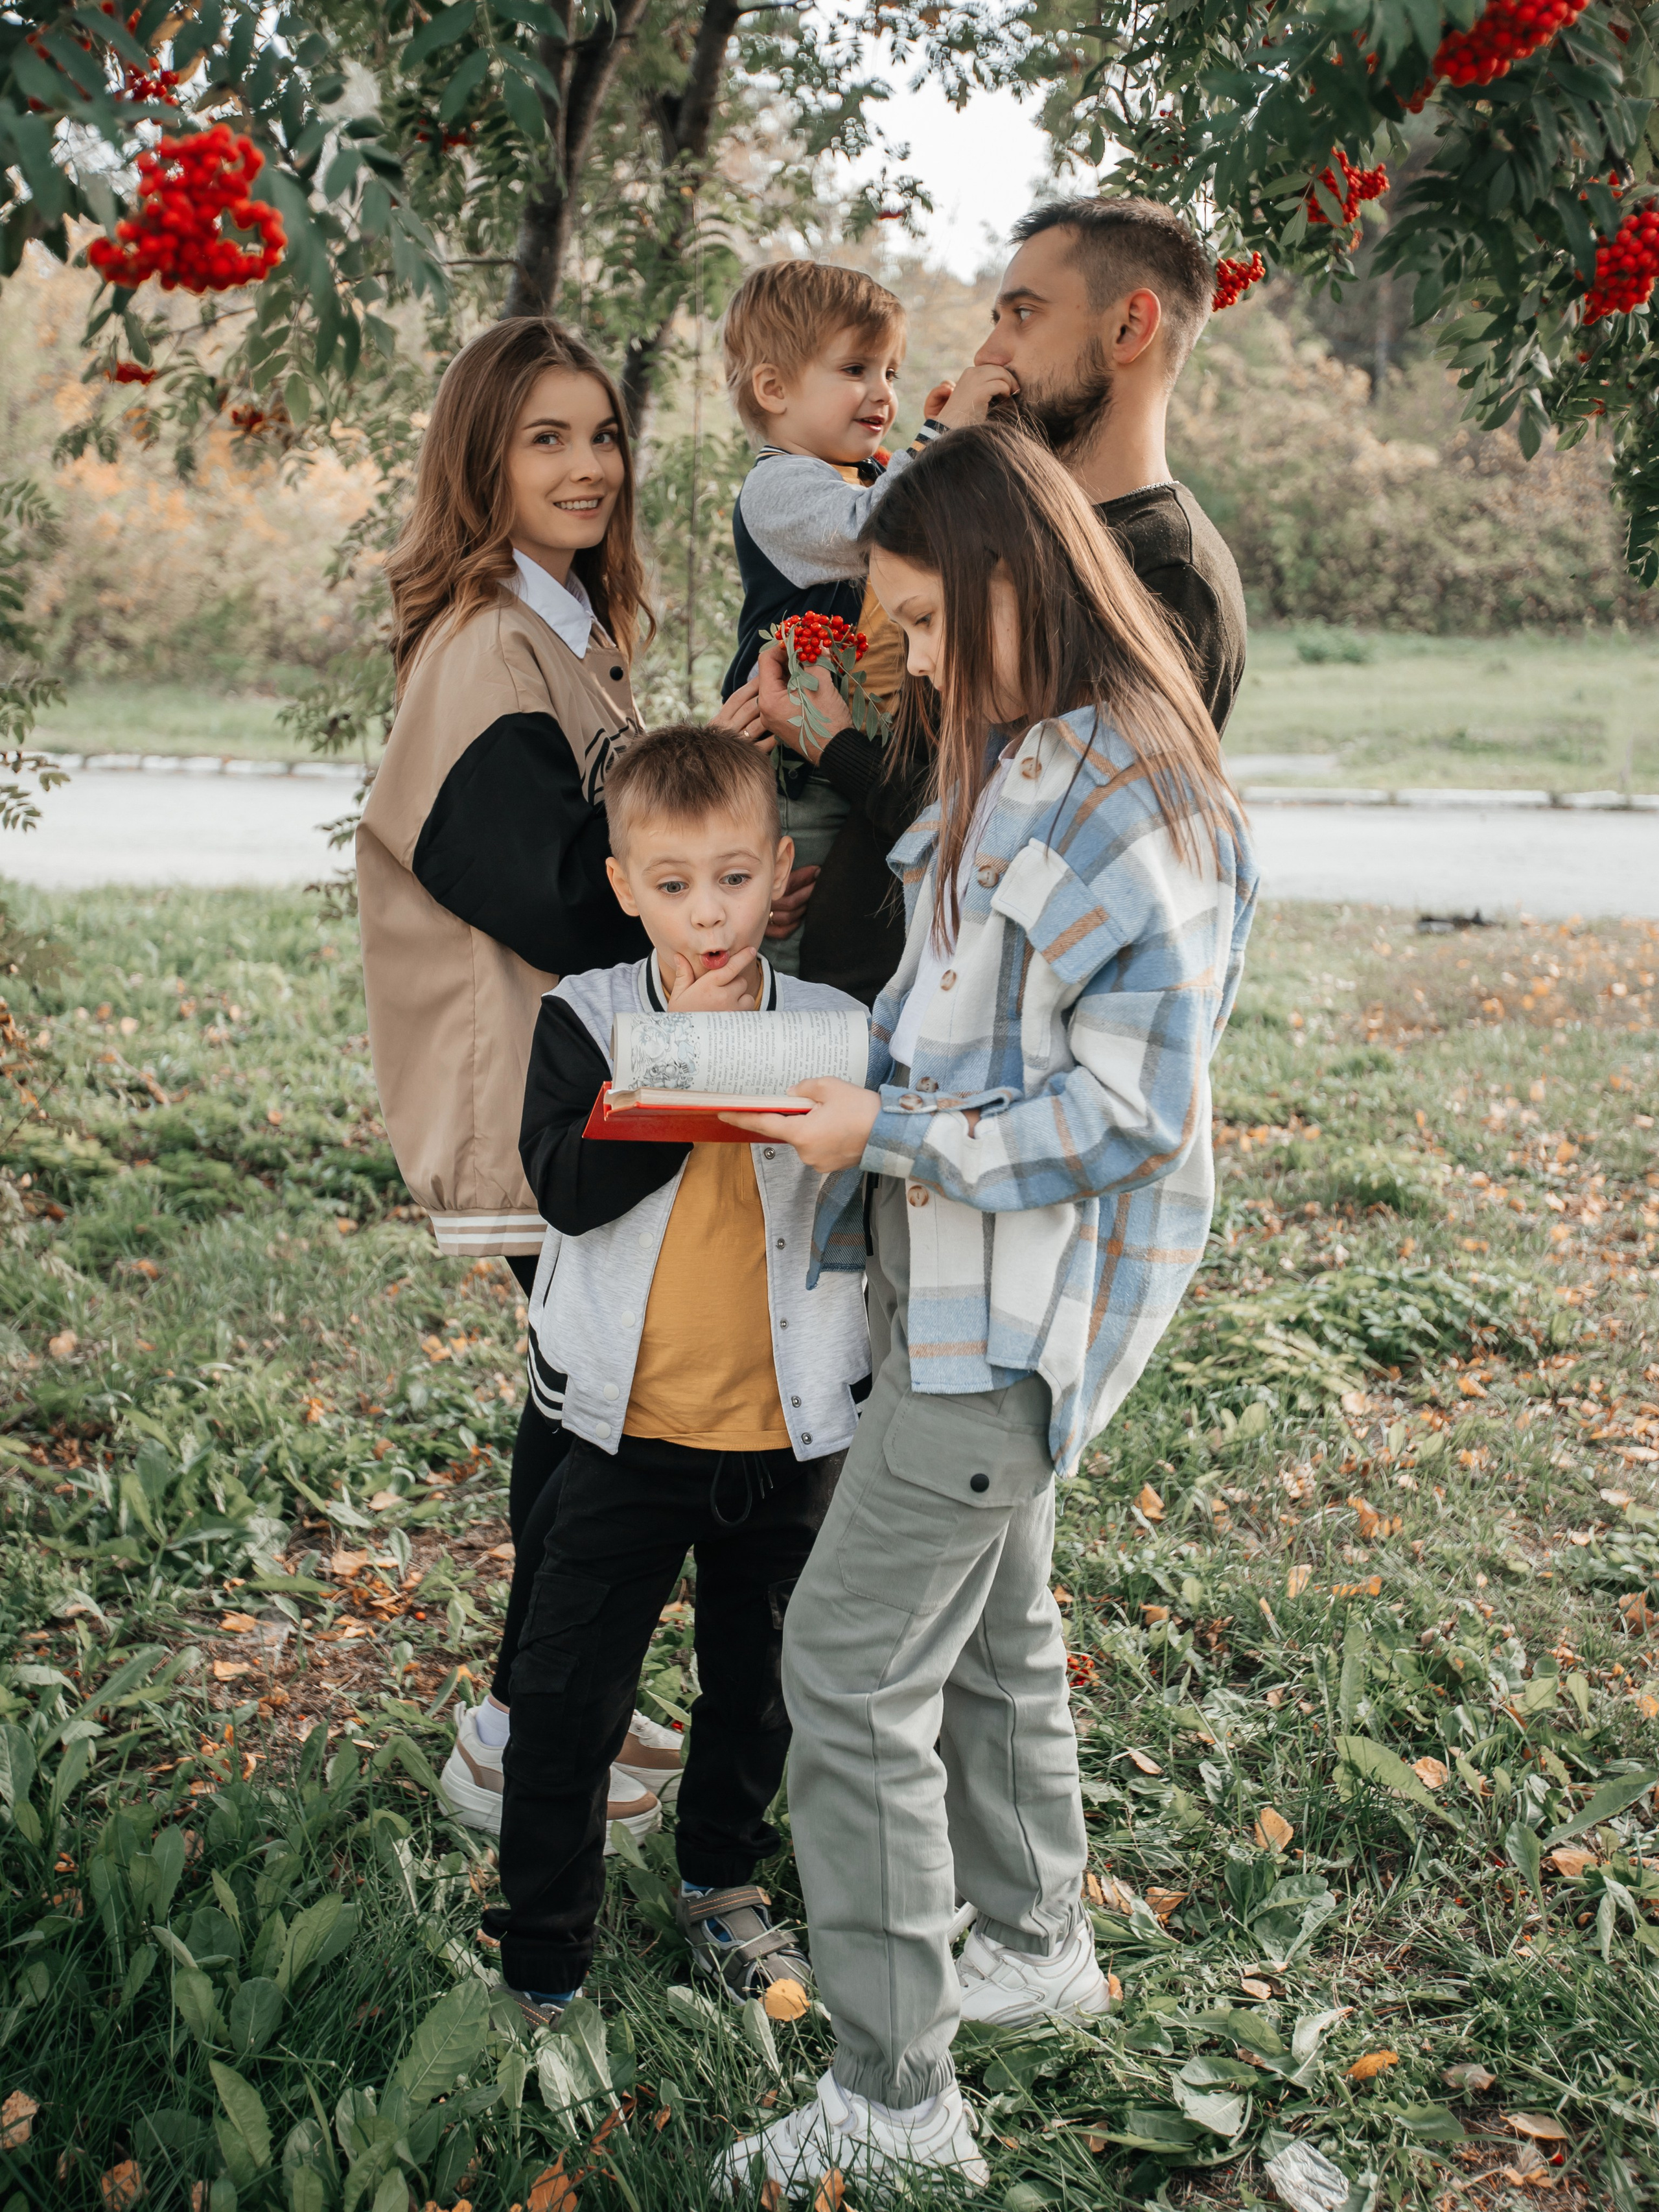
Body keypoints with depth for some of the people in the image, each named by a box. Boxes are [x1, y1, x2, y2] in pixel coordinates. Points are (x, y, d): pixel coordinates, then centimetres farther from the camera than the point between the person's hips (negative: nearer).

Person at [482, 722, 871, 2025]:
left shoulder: (832, 1030, -3)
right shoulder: (586, 1020, -5)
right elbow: (565, 1184, -20)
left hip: (789, 1427, 2)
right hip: (631, 1426, -1)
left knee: (759, 1682, 18)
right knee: (568, 1696, 4)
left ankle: (725, 1882, 42)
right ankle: (542, 1951, 21)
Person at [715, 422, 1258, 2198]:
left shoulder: (1126, 796, -20)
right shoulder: (1020, 763, 10)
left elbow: (1132, 1107, -23)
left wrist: (891, 1133, -20)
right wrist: (846, 1072, 4)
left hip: (1025, 1304, -10)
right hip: (957, 1279, 10)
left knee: (850, 1669, -6)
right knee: (988, 1621, 23)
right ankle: (1035, 1944, 44)